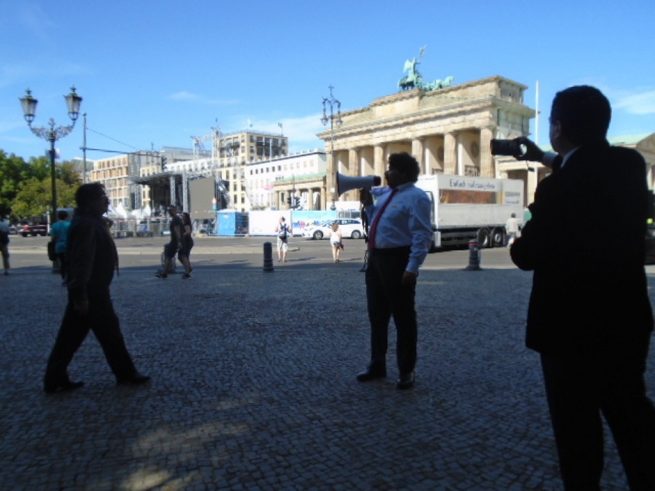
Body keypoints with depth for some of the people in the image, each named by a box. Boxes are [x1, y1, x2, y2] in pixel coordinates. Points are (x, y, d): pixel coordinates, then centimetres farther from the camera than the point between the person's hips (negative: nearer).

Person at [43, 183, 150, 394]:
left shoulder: (91, 221, 15)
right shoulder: (86, 224, -19)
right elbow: (82, 261, -25)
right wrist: (81, 294, -27)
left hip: (88, 290, 10)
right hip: (90, 292, -10)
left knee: (70, 336, 13)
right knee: (110, 333, 2)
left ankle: (55, 379, 19)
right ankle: (126, 374, 15)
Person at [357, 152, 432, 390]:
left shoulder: (416, 197, -11)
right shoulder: (384, 194, 16)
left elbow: (422, 235, -18)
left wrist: (412, 267, -25)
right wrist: (368, 204, 11)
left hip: (397, 260, -9)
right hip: (376, 258, 9)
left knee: (403, 317, 3)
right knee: (377, 315, 17)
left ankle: (406, 371, 19)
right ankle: (377, 365, 34)